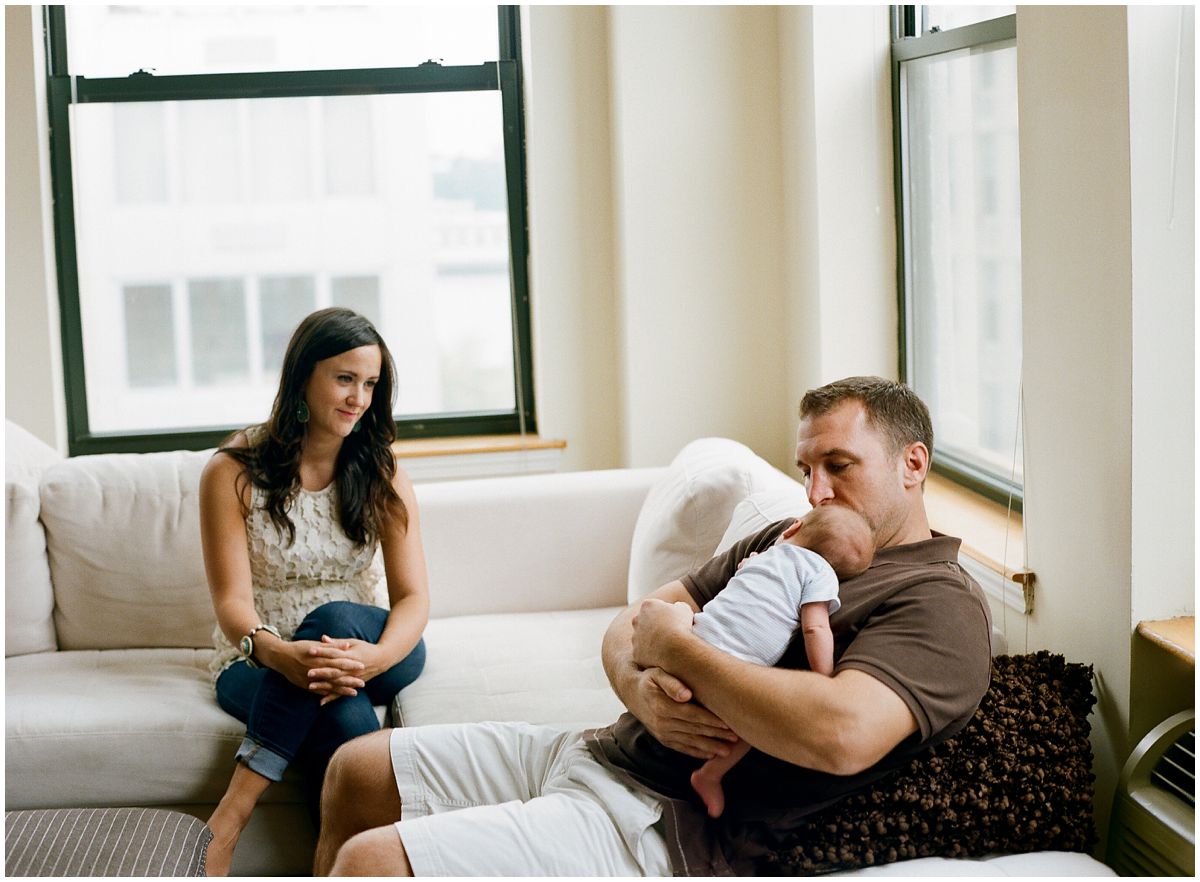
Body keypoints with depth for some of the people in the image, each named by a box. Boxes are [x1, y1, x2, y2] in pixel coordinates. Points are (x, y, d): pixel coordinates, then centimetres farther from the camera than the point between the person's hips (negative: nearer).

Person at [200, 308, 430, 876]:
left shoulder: (382, 477, 3)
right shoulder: (233, 472, -5)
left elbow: (413, 597, -8)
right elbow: (232, 599, -13)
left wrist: (376, 656, -33)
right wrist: (273, 650, -39)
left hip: (367, 646, 2)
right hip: (260, 660, -2)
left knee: (336, 616, -37)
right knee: (345, 716, -38)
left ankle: (232, 811, -40)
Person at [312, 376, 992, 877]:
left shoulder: (941, 603, -10)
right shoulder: (785, 540, 16)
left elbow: (843, 733, -31)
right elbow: (631, 623, 12)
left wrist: (675, 645, -18)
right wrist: (643, 688, -15)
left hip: (668, 827, -9)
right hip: (603, 750, 9)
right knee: (357, 770, 14)